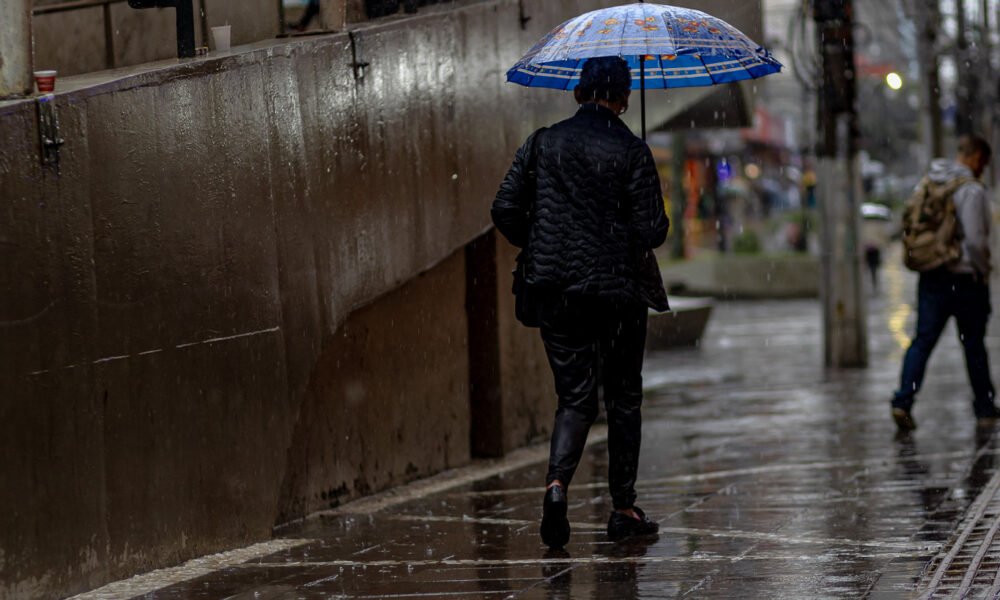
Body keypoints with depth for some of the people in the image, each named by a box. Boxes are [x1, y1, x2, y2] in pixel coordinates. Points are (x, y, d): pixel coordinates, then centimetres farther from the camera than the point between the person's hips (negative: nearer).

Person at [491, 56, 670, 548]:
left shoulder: (542, 144, 2)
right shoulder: (631, 153, -8)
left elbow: (505, 210, 0)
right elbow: (650, 231, -12)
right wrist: (657, 227, 11)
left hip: (556, 290, 2)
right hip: (619, 290, -2)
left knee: (575, 396, 8)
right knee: (623, 398, 11)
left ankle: (557, 481, -17)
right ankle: (624, 508, 14)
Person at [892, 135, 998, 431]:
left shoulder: (929, 186, 8)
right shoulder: (971, 190, -15)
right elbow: (975, 240, -19)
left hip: (931, 276, 6)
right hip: (966, 279, -5)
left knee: (923, 340, 3)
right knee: (974, 345, 7)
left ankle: (903, 401, -12)